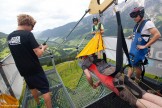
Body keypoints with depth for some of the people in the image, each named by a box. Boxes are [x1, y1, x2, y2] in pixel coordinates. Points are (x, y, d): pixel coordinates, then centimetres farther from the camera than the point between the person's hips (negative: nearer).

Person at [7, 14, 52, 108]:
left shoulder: (10, 37, 3)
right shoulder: (28, 34, -19)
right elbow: (39, 54, -23)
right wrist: (43, 48, -2)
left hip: (23, 70, 8)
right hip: (35, 69, -7)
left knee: (32, 87, 27)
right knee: (45, 89, 7)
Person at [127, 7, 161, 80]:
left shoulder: (147, 23, -13)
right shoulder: (137, 24, 11)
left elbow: (157, 35, -21)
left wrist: (145, 46, -20)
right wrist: (132, 36, 11)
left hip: (139, 50, -8)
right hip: (133, 49, 8)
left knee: (136, 65, 2)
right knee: (131, 64, 11)